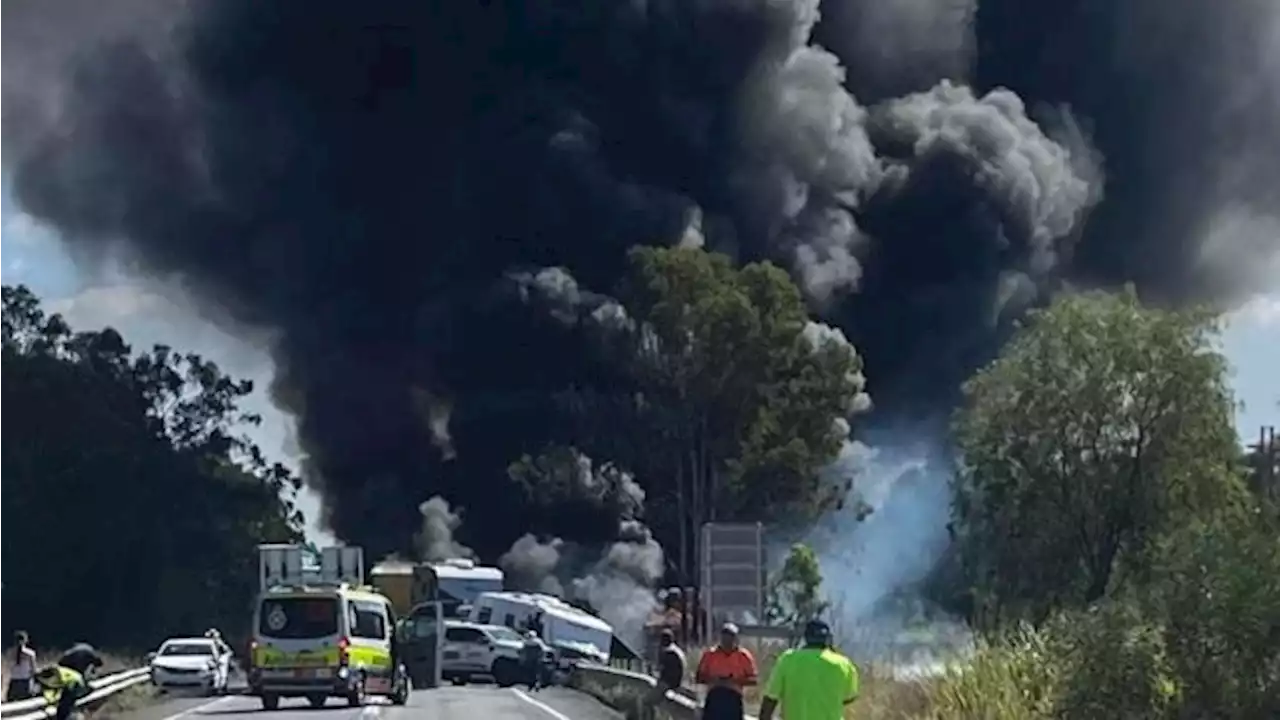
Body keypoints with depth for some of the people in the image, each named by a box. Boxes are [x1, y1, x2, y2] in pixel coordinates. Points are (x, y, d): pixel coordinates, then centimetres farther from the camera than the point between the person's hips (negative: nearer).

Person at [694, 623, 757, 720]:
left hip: (733, 700, 0)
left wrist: (735, 681, -15)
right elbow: (699, 677, 7)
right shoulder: (710, 655, 5)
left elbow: (753, 679, 2)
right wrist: (712, 680, -13)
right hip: (714, 699, 1)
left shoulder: (744, 656, 3)